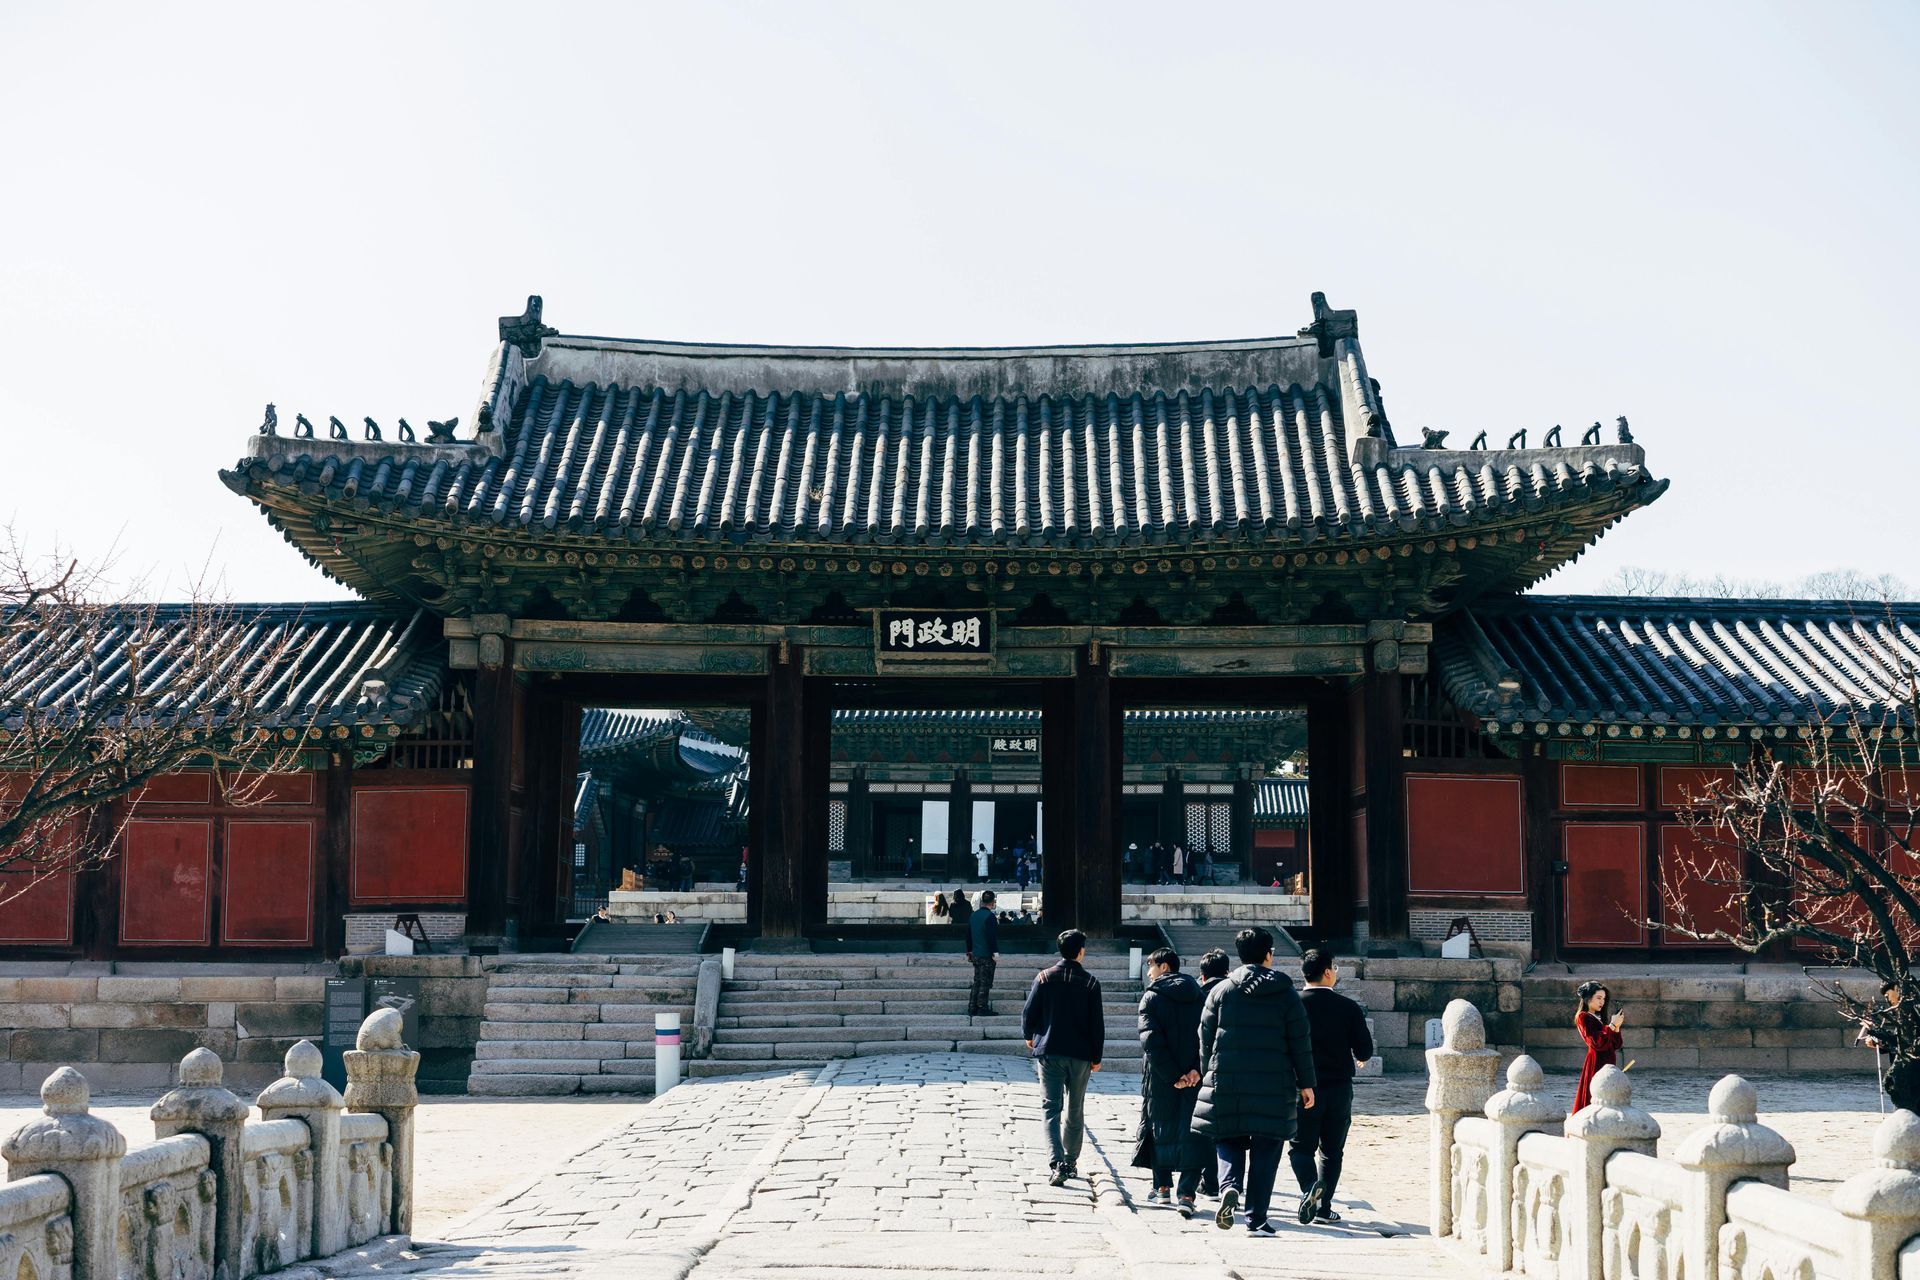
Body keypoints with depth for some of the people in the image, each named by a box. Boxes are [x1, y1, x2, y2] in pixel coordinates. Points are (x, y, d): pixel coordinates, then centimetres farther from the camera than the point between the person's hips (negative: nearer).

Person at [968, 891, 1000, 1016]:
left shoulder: (974, 915, 11)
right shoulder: (990, 916, -15)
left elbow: (968, 934, 17)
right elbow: (992, 936, -19)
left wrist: (969, 951, 24)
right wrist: (995, 952, -15)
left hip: (975, 954, 8)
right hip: (987, 955, -8)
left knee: (977, 982, 13)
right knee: (985, 983, -3)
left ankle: (972, 1008, 13)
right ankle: (982, 1008, -3)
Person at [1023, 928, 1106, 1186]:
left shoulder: (1045, 977, -2)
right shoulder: (1090, 982, -3)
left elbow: (1029, 1012, 0)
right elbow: (1097, 1023, -2)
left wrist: (1030, 1036, 20)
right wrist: (1096, 1057, 7)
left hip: (1048, 1052, 0)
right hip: (1080, 1055, 0)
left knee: (1052, 1107, -2)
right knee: (1075, 1110, 15)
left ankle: (1057, 1162, -19)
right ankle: (1071, 1162, 23)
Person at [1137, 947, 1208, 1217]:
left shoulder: (1151, 997, -5)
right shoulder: (1198, 996, 7)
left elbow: (1151, 1040, -15)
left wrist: (1172, 1076, -14)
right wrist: (1197, 1069, -9)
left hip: (1160, 1078, -2)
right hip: (1195, 1077, 2)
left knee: (1161, 1128, 14)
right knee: (1192, 1132, 2)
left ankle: (1163, 1187, 23)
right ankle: (1187, 1194, -9)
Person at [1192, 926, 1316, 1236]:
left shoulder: (1220, 991, 4)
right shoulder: (1286, 994, 2)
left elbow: (1205, 1037, 7)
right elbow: (1301, 1041, 1)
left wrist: (1208, 1075, 17)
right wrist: (1306, 1083, 8)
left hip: (1226, 1081, 1)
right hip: (1273, 1084, -1)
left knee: (1228, 1141, 12)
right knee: (1265, 1151, 5)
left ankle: (1229, 1187, -15)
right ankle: (1256, 1216, 3)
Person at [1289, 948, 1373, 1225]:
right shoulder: (1349, 1008, -4)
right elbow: (1365, 1052, -3)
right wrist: (1352, 1057, 20)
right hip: (1339, 1088, 1)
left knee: (1301, 1146, 7)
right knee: (1332, 1150, 13)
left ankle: (1310, 1186, -20)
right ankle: (1323, 1206, 12)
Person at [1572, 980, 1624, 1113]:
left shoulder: (1600, 1018, 18)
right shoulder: (1583, 1018, -6)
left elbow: (1616, 1045, 15)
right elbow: (1596, 1043, -17)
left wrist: (1616, 1027, 0)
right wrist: (1612, 1025, -13)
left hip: (1608, 1064, 8)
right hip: (1596, 1064, -8)